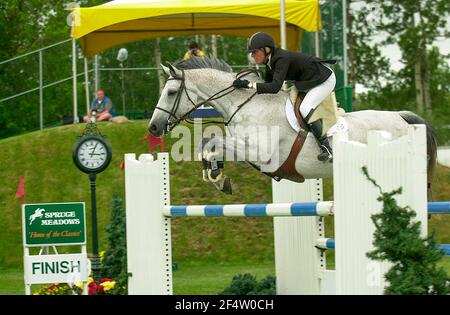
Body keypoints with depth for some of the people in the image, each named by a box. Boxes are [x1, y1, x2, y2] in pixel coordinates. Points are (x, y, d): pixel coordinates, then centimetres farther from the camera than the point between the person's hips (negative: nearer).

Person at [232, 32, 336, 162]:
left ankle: (327, 149, -21)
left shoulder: (282, 59, -30)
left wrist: (249, 84, -40)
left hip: (325, 79, -11)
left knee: (305, 109, -24)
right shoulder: (270, 61, 0)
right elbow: (268, 83, 9)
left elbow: (275, 87, -39)